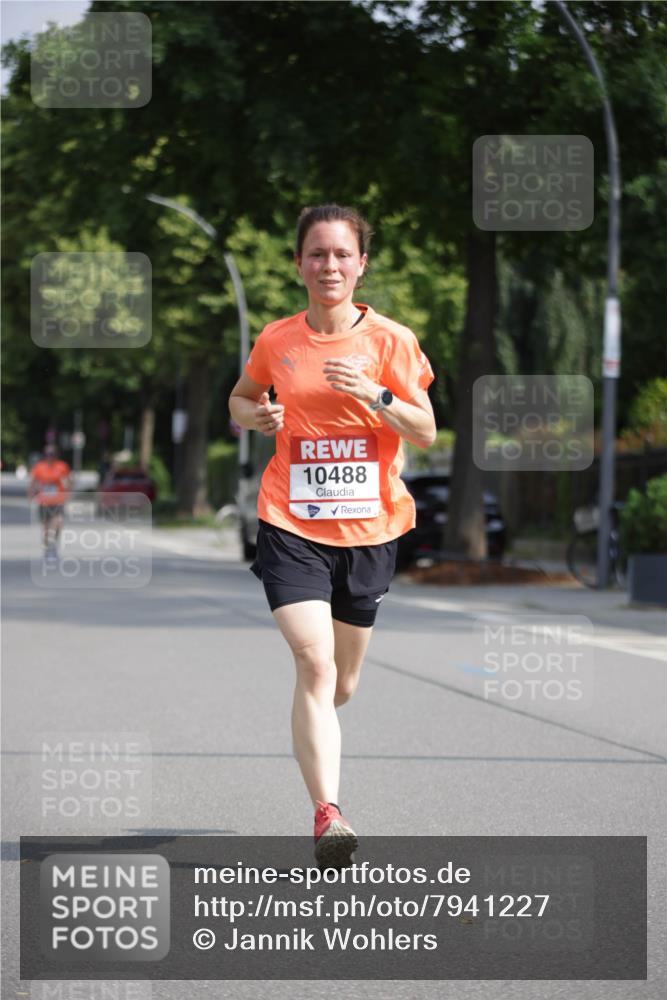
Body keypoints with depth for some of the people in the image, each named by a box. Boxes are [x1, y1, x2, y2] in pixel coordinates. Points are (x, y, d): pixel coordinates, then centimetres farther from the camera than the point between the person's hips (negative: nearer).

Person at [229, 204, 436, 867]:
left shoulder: (391, 340, -2)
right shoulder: (275, 341, 1)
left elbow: (426, 433, -4)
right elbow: (240, 400, 19)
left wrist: (374, 394, -21)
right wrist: (257, 415, -4)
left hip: (370, 527, 1)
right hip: (291, 526, -1)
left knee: (341, 684, 14)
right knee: (315, 666, -20)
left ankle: (313, 733, 50)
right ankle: (327, 814, -24)